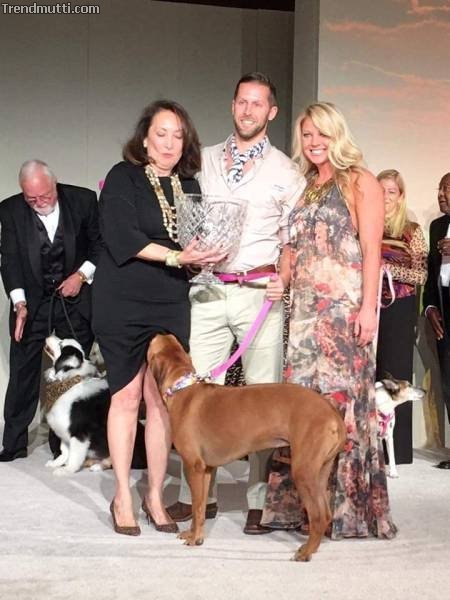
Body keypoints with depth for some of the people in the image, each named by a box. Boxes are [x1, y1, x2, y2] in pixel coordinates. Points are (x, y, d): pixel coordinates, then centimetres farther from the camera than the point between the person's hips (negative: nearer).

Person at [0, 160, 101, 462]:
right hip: (32, 300, 0)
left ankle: (64, 442, 14)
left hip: (75, 297, 0)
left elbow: (101, 243, 2)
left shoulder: (83, 199, -8)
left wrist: (82, 275, -9)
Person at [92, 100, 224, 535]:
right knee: (127, 396, 1)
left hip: (171, 306, 4)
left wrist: (205, 254, -9)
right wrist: (175, 257, -21)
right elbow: (122, 237, -14)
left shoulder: (188, 185, 13)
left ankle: (155, 496, 14)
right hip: (123, 304, -4)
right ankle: (122, 497, 12)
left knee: (163, 399, 3)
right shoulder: (123, 177, -2)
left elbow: (199, 240, 14)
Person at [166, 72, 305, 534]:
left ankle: (260, 500, 8)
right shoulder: (204, 161, 14)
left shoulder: (285, 172, 7)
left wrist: (283, 278, -10)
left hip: (260, 292, -2)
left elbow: (295, 237, 5)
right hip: (207, 289, 2)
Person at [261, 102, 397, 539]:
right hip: (305, 308, 6)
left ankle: (347, 508, 3)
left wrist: (368, 307, -14)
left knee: (342, 398, -6)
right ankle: (301, 504, 12)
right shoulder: (304, 188, 20)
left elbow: (371, 249, -6)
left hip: (344, 306, -6)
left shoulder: (360, 183, 2)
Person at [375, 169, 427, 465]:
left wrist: (387, 268, -16)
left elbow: (422, 275, -6)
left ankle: (397, 449, 6)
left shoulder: (412, 231, 2)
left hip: (399, 310, -3)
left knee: (396, 375, 0)